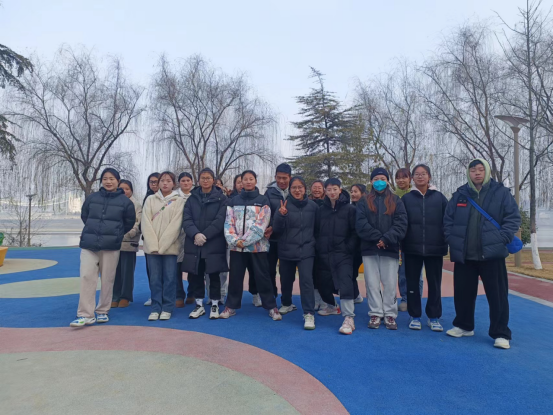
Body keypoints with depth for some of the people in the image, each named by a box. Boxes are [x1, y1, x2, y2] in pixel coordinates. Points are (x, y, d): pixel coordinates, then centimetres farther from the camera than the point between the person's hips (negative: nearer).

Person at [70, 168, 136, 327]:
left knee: (107, 280, 6)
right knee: (87, 277, -5)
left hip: (111, 246, -1)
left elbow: (129, 222, 9)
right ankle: (86, 314, 0)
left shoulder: (125, 201, -1)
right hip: (89, 244, 1)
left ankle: (102, 311, 20)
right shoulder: (92, 198, 5)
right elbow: (84, 216, 19)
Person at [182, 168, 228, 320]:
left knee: (214, 275, 4)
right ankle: (199, 305, 22)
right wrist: (195, 234, -17)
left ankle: (214, 305, 19)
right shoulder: (192, 198, 11)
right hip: (194, 244, 3)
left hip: (214, 244, -3)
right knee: (194, 275, 6)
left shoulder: (221, 198, 2)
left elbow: (220, 220, -8)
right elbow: (186, 219, 1)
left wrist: (205, 235, -17)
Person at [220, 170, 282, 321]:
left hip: (257, 245, -2)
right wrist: (234, 240, -13)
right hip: (236, 246, 3)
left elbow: (261, 224, -8)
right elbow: (228, 223, 3)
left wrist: (245, 240, -14)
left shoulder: (263, 200, 2)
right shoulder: (233, 201, 11)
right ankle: (231, 306, 23)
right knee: (235, 276, 10)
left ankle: (271, 307, 13)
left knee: (262, 276, 2)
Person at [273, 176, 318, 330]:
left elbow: (316, 228, 11)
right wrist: (281, 215, -27)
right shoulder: (284, 204, -4)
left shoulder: (313, 206, 0)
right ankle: (287, 304, 40)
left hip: (306, 250, -1)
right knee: (286, 279, 14)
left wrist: (313, 241, 6)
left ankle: (309, 314, -8)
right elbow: (277, 229, -10)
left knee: (306, 279, -14)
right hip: (286, 249, 1)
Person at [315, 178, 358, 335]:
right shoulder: (321, 210, 10)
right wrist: (318, 247, 3)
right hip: (324, 254, 5)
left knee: (345, 283, -16)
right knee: (323, 283, 14)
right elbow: (316, 231, 13)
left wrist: (349, 248, -12)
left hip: (343, 253, -4)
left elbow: (354, 231, -4)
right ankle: (331, 306, 41)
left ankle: (349, 318, -12)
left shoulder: (349, 209, -1)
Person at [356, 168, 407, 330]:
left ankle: (390, 314, 15)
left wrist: (386, 239, -15)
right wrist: (377, 237, -15)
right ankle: (375, 313, 15)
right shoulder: (364, 201, 9)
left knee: (390, 283, 3)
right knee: (372, 283, 4)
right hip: (369, 248, 1)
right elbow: (361, 223, -4)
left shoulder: (396, 201, 9)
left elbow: (401, 223, -2)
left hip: (390, 248, 0)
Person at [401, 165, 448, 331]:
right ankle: (415, 316, 20)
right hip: (412, 248, 0)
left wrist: (446, 243, -1)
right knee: (412, 283, 7)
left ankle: (434, 317, 21)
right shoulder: (406, 198, 5)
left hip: (435, 248, 0)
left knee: (434, 284, 8)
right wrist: (400, 243, -3)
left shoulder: (440, 198, 5)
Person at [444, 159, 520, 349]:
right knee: (463, 293, 13)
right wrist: (451, 240, -2)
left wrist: (502, 239, -13)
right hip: (463, 255, 3)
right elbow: (448, 219, 8)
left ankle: (501, 334, 15)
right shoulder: (460, 194, 6)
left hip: (492, 253, -2)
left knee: (497, 295, 3)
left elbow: (513, 218, -3)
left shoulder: (501, 193, 0)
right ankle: (464, 326, 30)